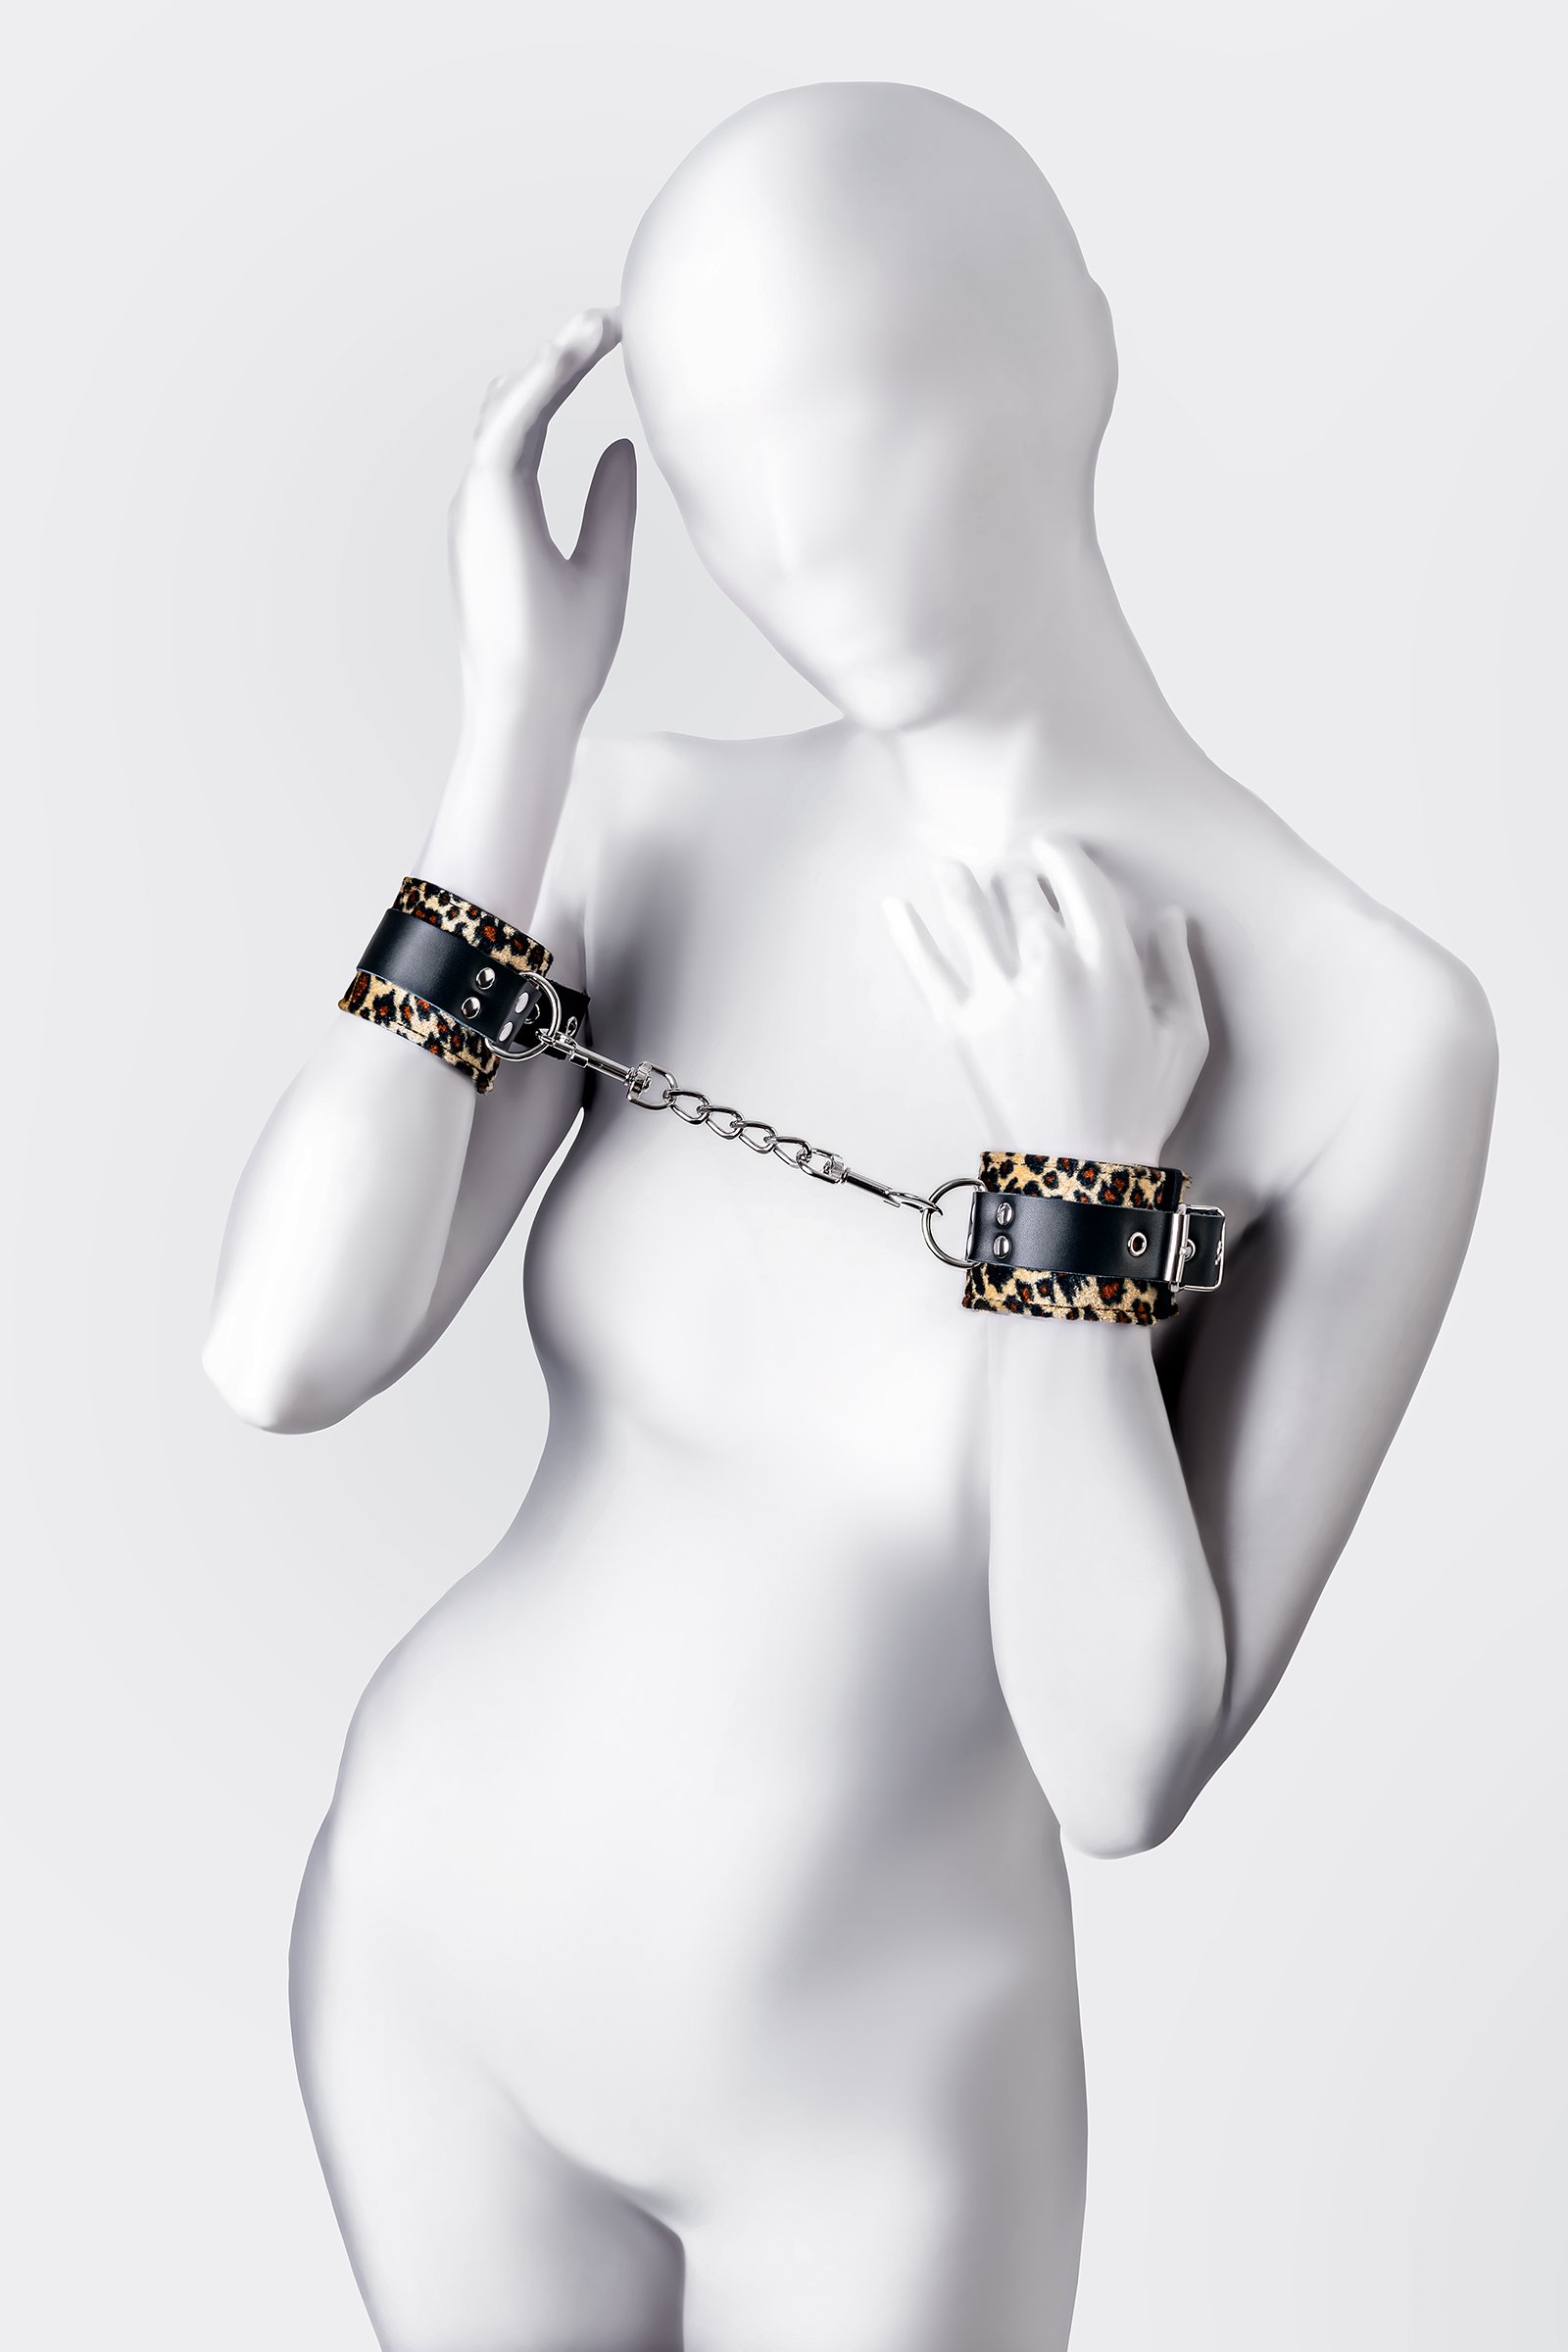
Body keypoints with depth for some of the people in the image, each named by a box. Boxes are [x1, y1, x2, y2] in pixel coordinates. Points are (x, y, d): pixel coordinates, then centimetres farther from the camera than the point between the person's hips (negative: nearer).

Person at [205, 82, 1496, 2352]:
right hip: (429, 1922, 3)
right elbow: (287, 1360, -24)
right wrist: (517, 731, -27)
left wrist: (1082, 1179, -33)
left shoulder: (1373, 1031, -25)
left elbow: (1127, 1774, -23)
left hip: (867, 2084, -3)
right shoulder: (654, 831, -14)